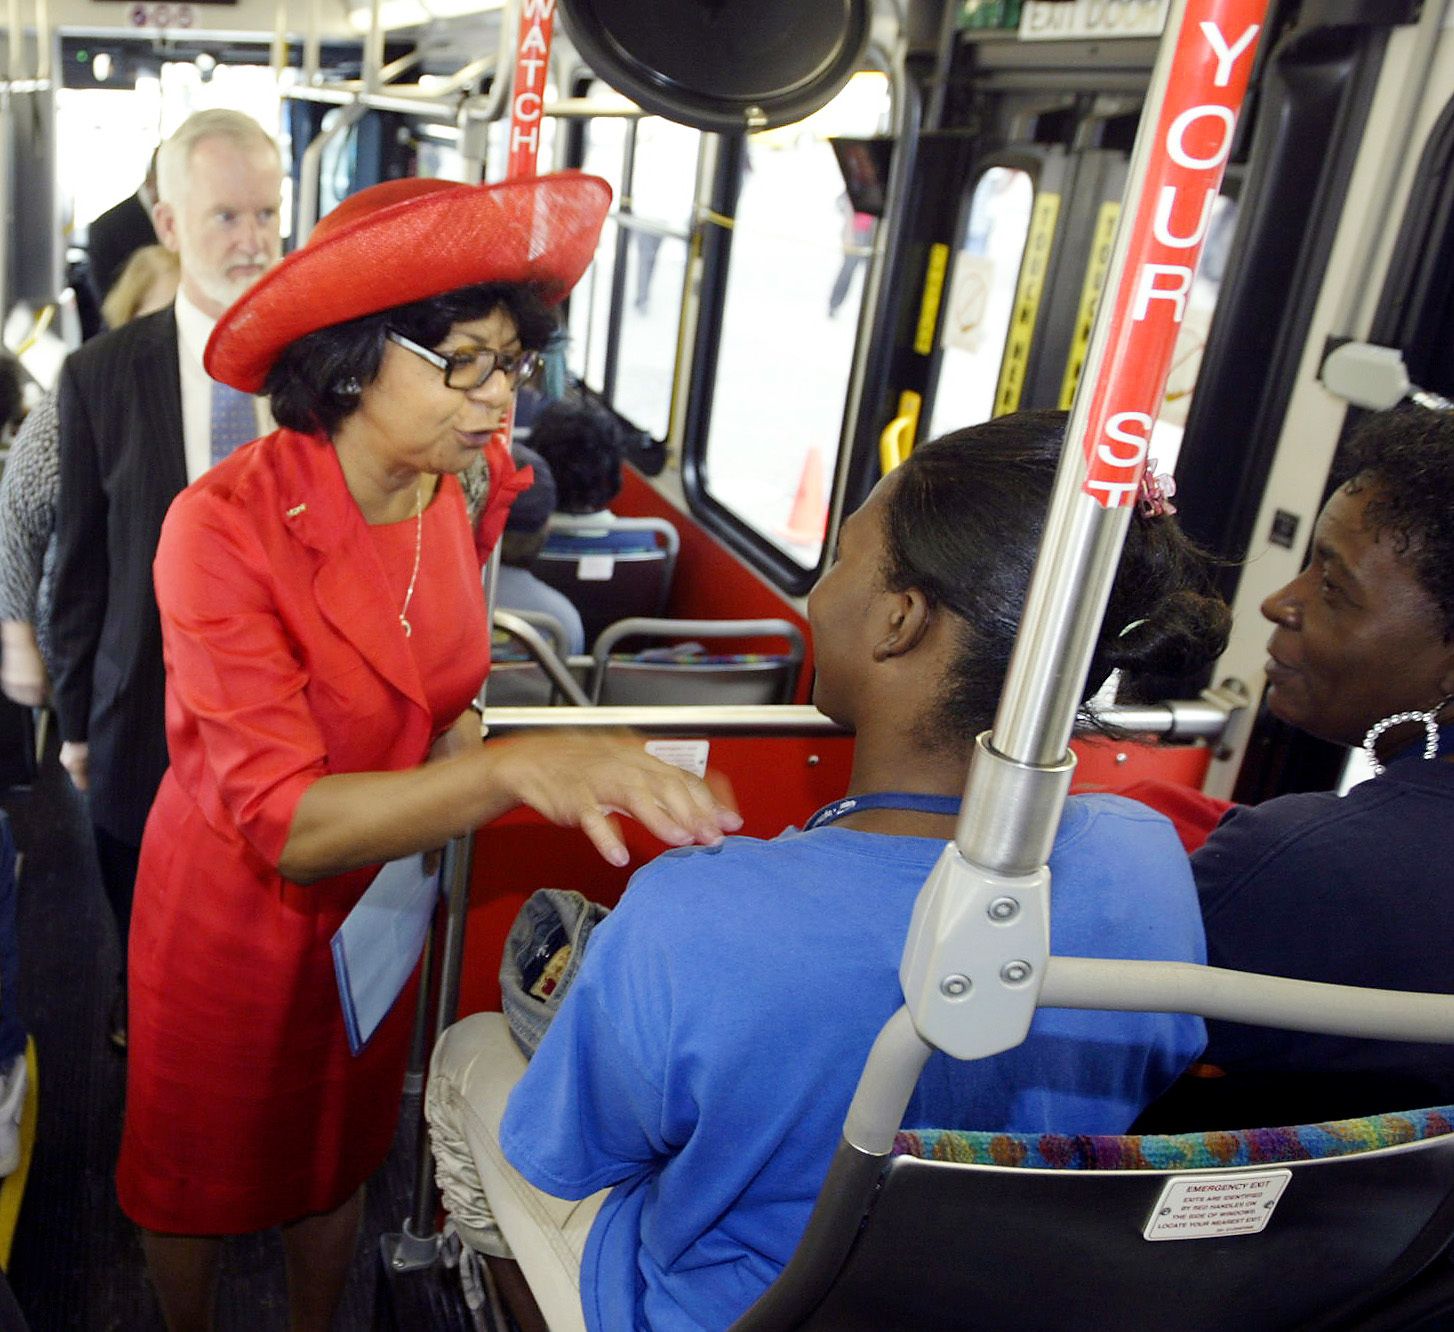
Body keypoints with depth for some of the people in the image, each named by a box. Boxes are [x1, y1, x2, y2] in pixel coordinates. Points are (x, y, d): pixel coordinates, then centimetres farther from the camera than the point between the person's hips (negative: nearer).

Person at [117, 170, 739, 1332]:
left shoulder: (446, 505, -10)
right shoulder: (225, 527, -29)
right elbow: (282, 821, -36)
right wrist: (513, 770, -50)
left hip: (374, 899, 4)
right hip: (235, 912, -4)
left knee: (337, 1150, 26)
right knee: (202, 1164, 23)